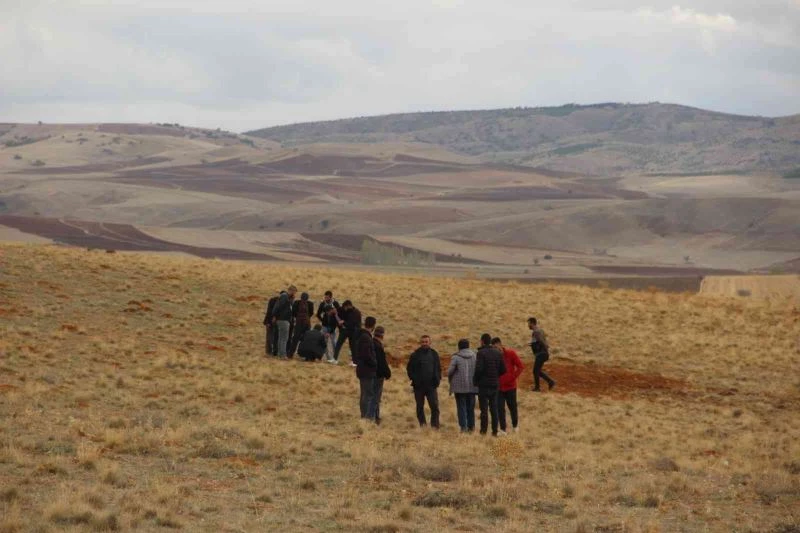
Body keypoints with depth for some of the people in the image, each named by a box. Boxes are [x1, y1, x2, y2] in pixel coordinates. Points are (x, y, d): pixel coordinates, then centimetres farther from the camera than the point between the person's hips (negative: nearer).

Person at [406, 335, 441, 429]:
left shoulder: (434, 354, 11)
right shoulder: (415, 355, 2)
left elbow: (438, 368, 18)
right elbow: (409, 368, 5)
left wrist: (438, 379, 4)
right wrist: (414, 379, -8)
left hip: (431, 385, 1)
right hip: (419, 386, -1)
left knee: (435, 406, -9)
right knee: (420, 407, 6)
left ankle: (435, 425, -7)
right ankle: (422, 424, 14)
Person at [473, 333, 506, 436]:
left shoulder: (481, 353, -12)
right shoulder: (498, 353, 6)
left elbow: (479, 369, -20)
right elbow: (503, 369, 5)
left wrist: (475, 380, -5)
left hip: (484, 385, -5)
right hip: (495, 384, 5)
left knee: (484, 408, 0)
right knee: (494, 408, 10)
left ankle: (483, 430, 0)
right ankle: (494, 431, 10)